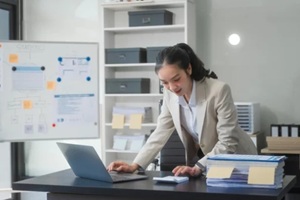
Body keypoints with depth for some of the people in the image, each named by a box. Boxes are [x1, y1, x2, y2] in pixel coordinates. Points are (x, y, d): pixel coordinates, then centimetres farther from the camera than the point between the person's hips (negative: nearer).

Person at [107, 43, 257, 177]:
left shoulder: (219, 90, -26)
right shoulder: (170, 93, -10)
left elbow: (227, 143, -24)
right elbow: (161, 133, -5)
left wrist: (198, 168, -35)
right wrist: (135, 165, -16)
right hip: (205, 156, 4)